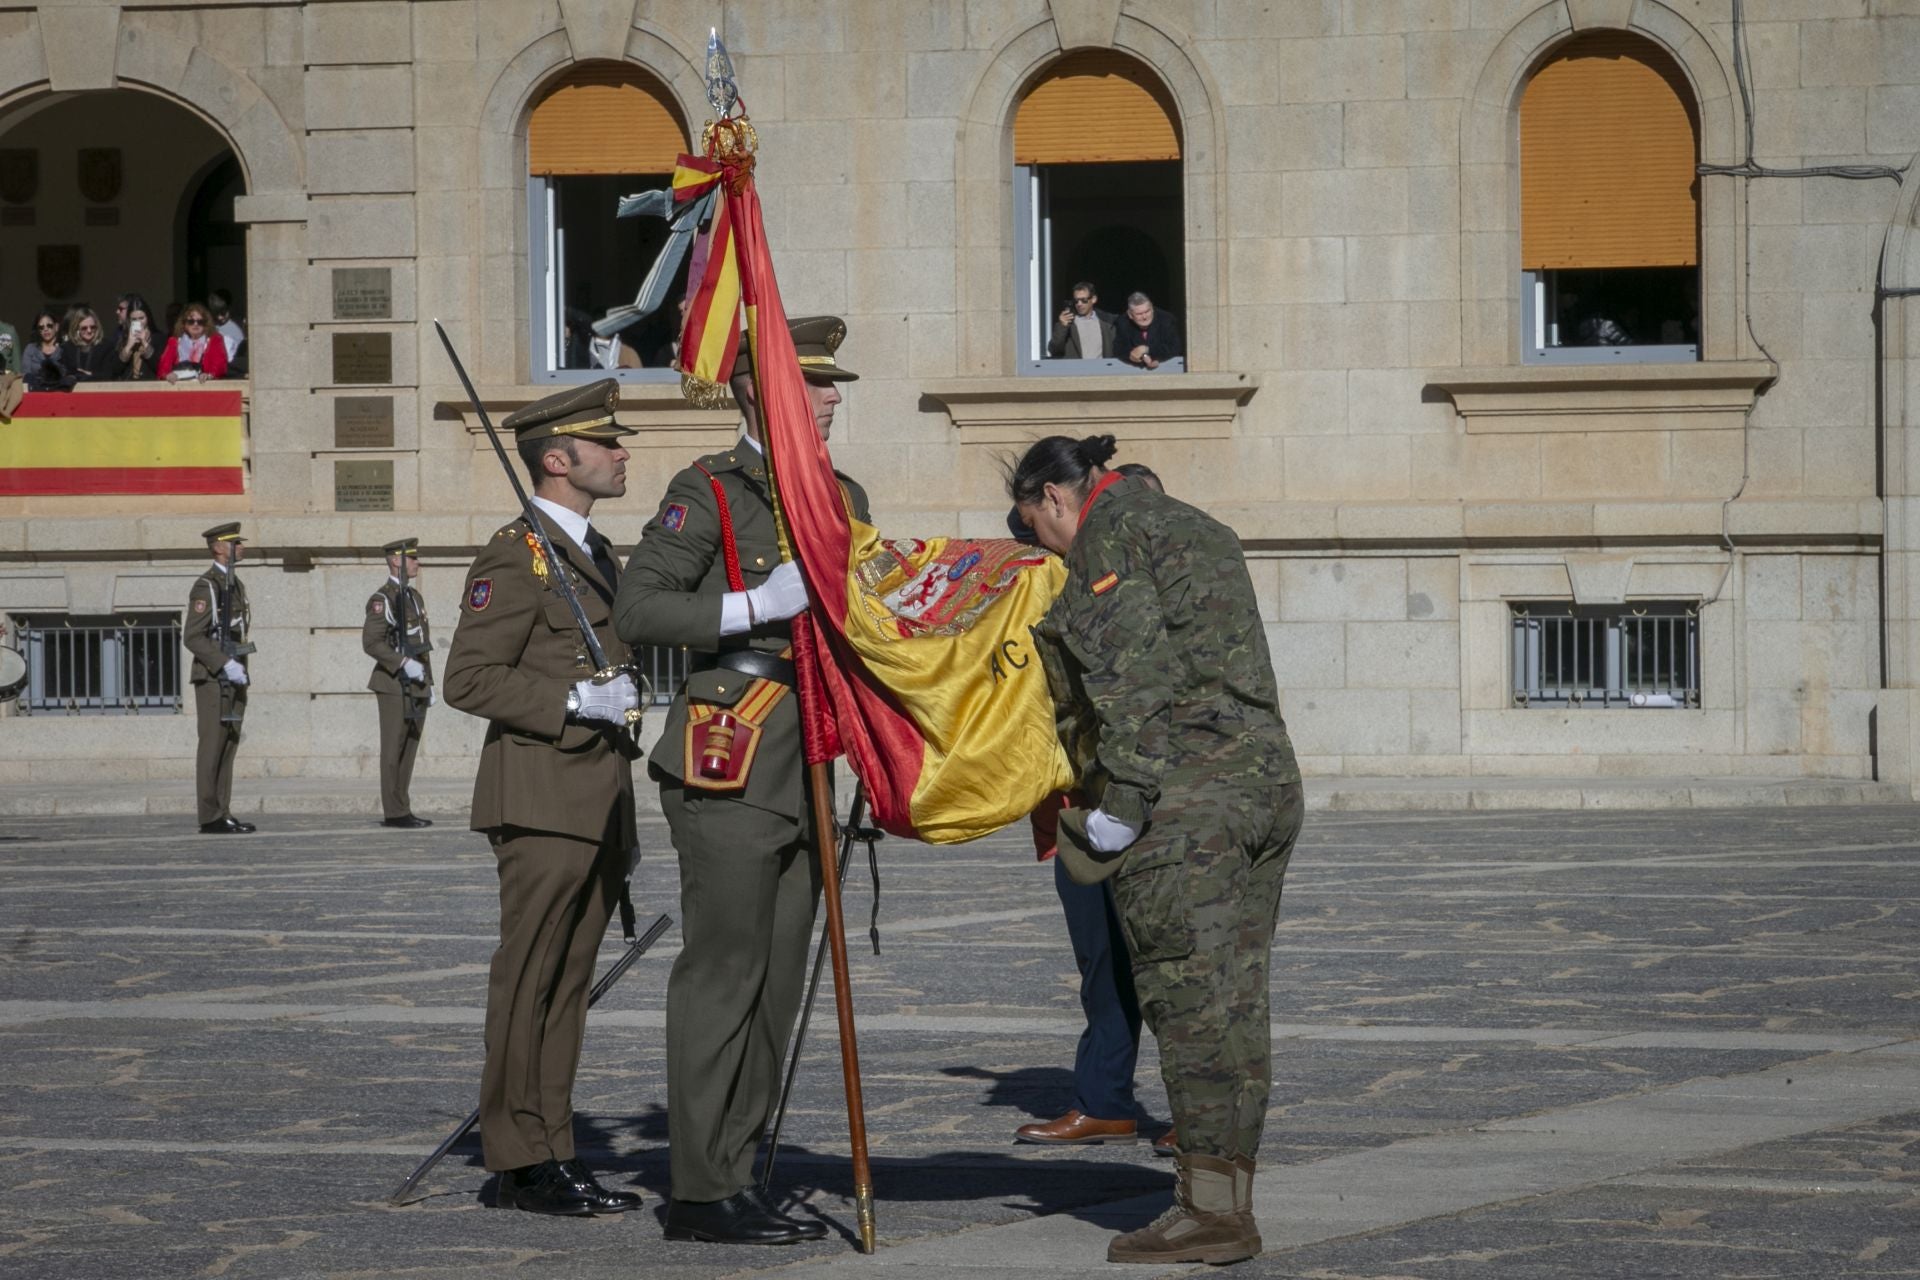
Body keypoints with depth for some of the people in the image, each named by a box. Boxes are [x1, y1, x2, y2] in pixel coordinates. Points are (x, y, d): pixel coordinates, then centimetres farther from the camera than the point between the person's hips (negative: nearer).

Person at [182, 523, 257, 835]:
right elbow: (193, 636, -18)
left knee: (229, 746, 8)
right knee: (212, 747, -8)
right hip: (212, 679, -9)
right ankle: (210, 818, -7)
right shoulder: (205, 586, -12)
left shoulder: (236, 585, 17)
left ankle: (223, 815, 10)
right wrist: (226, 665, -23)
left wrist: (241, 669, 15)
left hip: (234, 679, 9)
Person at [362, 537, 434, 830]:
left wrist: (429, 682, 20)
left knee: (409, 749, 9)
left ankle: (401, 810, 13)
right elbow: (371, 642, -19)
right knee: (394, 748, -5)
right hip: (395, 685, -8)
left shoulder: (414, 597, 17)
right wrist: (404, 664, -24)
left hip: (416, 686, 8)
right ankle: (394, 812, -4)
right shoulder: (383, 599, -10)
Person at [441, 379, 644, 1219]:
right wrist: (577, 702, -20)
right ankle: (521, 1164, -2)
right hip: (541, 796, -9)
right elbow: (468, 679, -15)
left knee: (569, 982, 9)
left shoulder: (596, 556, 20)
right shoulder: (516, 558, -10)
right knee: (528, 981, -5)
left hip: (599, 803, 9)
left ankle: (554, 1155, 11)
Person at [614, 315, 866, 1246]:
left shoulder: (843, 497, 16)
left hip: (802, 775, 8)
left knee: (775, 986, 9)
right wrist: (755, 606, -22)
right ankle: (701, 1193, -2)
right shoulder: (708, 492, -7)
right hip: (728, 772, -8)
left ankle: (737, 1178, 16)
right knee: (722, 976, -6)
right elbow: (637, 611, -15)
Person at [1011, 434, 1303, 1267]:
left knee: (1187, 997, -7)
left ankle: (1210, 1208, -7)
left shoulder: (1112, 530, -3)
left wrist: (1122, 798, -15)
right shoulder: (1200, 533, 25)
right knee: (1234, 1002, 9)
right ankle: (1229, 1194, 11)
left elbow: (1134, 674, -14)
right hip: (1265, 782, 9)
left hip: (1178, 798, -9)